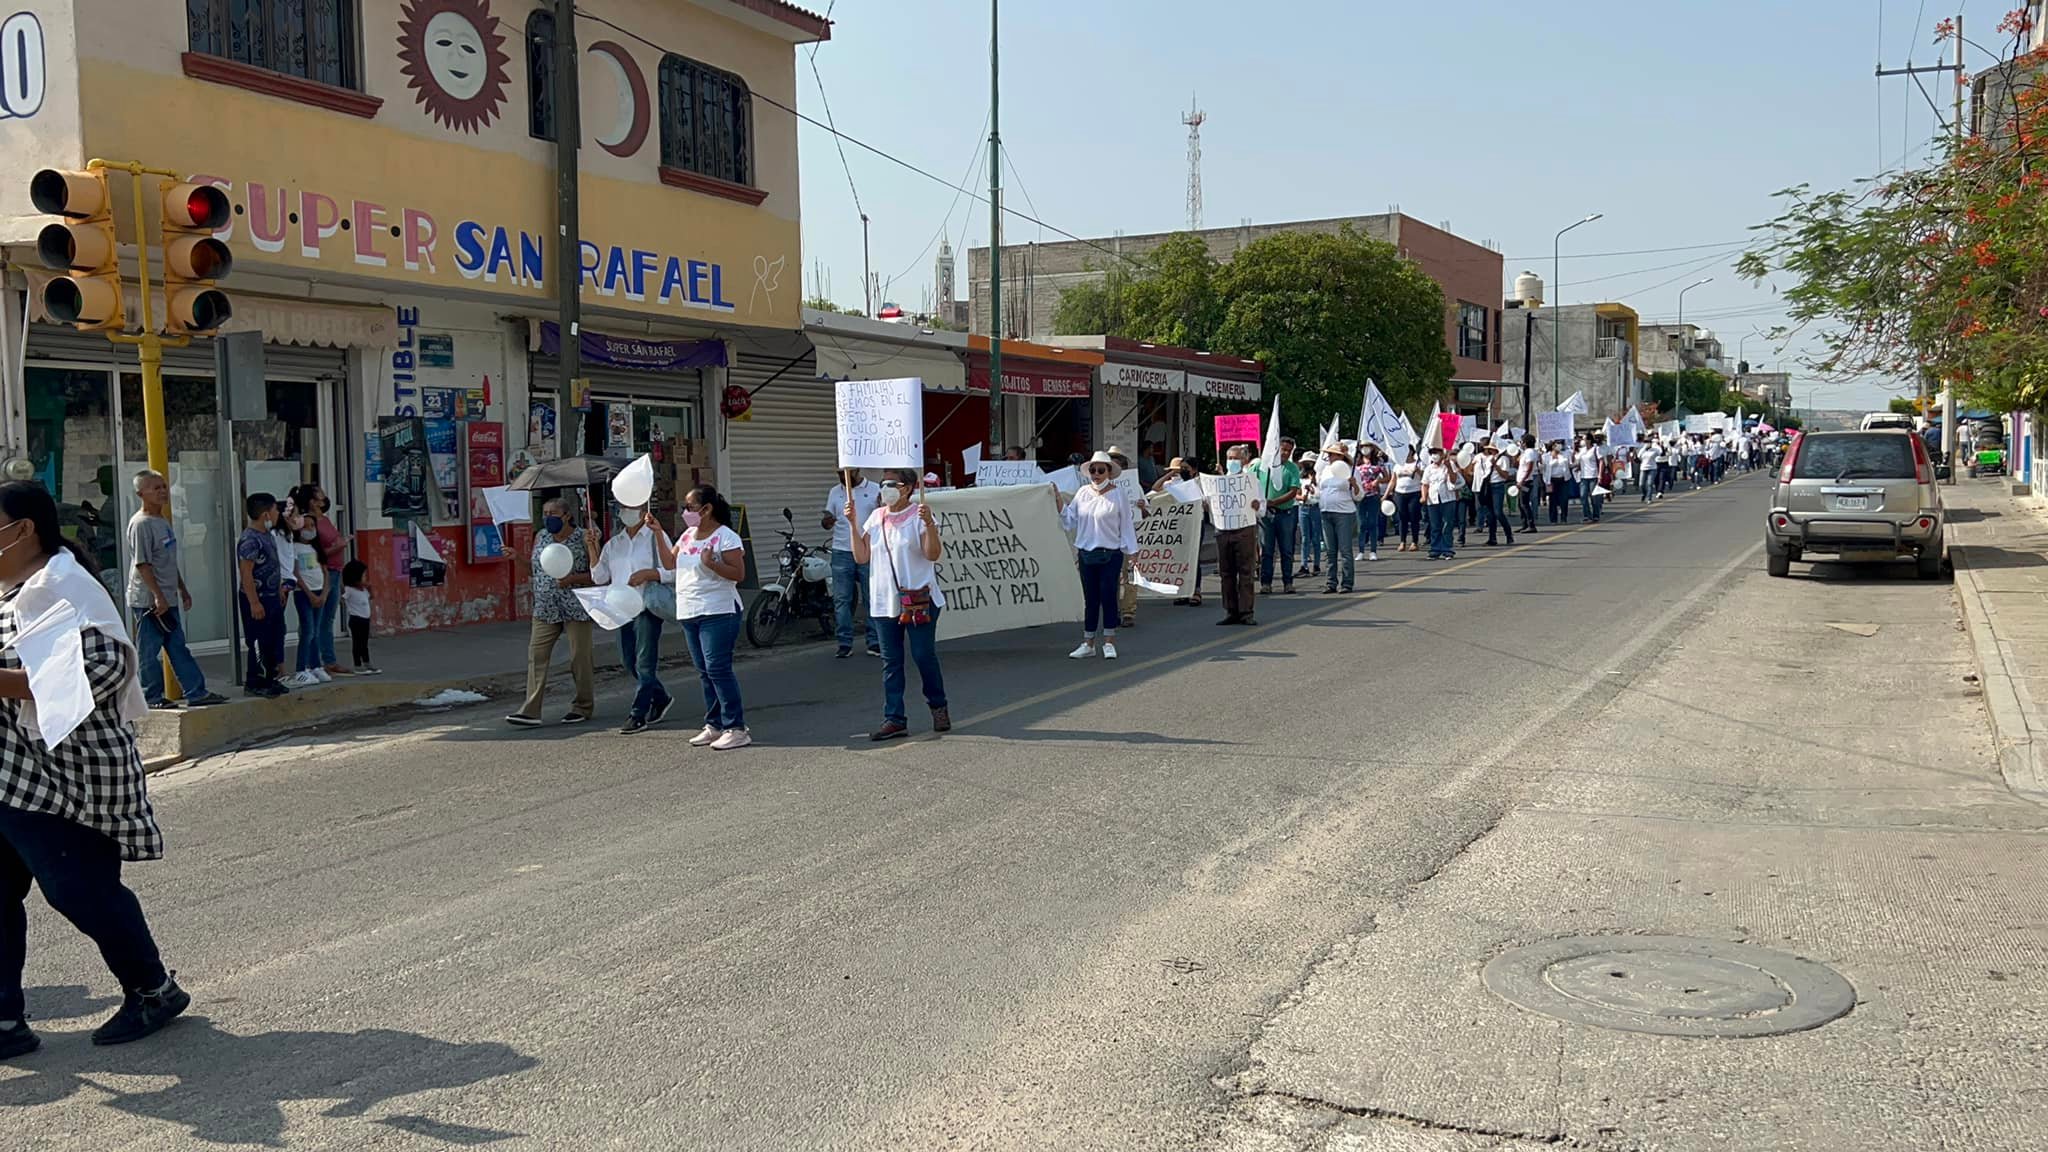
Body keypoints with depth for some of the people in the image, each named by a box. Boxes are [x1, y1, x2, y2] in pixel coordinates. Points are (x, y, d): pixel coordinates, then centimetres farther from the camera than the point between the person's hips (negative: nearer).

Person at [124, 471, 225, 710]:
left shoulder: (163, 521, 15)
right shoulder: (140, 524, -14)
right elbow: (142, 564, -19)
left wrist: (182, 590, 23)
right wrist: (157, 596, -21)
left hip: (167, 599, 9)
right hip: (148, 601, -9)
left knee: (178, 647, 10)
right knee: (149, 650, 0)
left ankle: (196, 692, 11)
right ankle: (152, 697, 7)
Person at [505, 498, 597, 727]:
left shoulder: (583, 538, -4)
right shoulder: (540, 537, 11)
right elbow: (533, 568, 18)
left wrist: (573, 579, -18)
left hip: (576, 607, -4)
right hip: (545, 609, 4)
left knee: (580, 656, 2)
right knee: (536, 654, -6)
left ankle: (583, 707, 17)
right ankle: (531, 711, -8)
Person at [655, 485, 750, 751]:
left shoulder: (726, 537, -11)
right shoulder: (687, 535, 13)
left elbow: (739, 574, -15)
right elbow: (669, 563, 16)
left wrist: (711, 563, -26)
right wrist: (657, 533, 10)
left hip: (718, 613, -8)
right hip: (690, 614, 8)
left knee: (717, 669, -12)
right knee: (705, 672, 12)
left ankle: (736, 728, -8)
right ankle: (714, 725, 21)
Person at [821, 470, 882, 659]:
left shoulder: (875, 490, 1)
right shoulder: (835, 492, 10)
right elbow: (829, 520, 13)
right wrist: (826, 522, -11)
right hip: (842, 553, 2)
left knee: (871, 598, 2)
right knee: (841, 599, 2)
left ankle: (874, 642, 8)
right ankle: (845, 643, 7)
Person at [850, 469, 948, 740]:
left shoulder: (919, 516, -6)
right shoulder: (876, 517, 9)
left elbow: (932, 554, -16)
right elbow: (862, 556, 6)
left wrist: (929, 523, -28)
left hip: (918, 600, -5)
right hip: (885, 601, 5)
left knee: (924, 655, -1)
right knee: (890, 661, 5)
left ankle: (938, 707, 22)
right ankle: (894, 719, 8)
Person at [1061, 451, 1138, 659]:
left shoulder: (1117, 494, -1)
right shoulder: (1083, 493, 7)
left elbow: (1126, 524, 0)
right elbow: (1070, 520, 10)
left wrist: (1130, 551, -2)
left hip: (1110, 554, -3)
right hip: (1086, 554, 3)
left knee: (1108, 596, -3)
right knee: (1090, 598, 8)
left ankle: (1109, 642, 7)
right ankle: (1088, 643, 14)